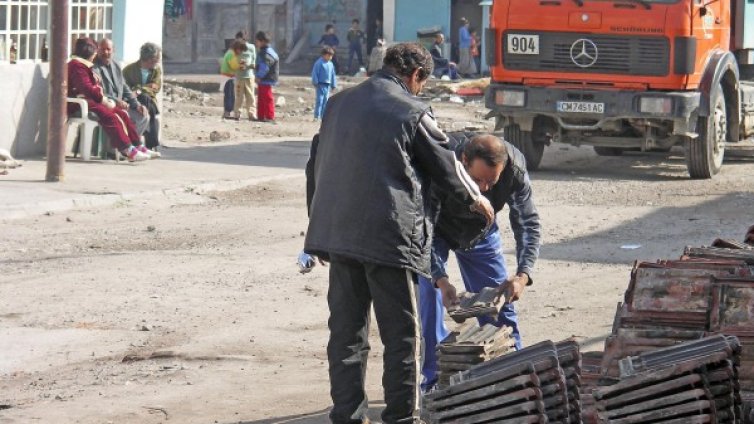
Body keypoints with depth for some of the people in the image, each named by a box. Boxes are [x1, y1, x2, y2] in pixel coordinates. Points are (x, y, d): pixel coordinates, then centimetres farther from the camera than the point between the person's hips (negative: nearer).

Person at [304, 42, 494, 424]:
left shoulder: (339, 103, 12)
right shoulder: (412, 113, -7)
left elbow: (315, 165, 18)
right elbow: (445, 165, 4)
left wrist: (319, 224, 26)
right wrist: (474, 198, 24)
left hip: (336, 234, 6)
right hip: (388, 235, -6)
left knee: (346, 331, 10)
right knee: (401, 333, 4)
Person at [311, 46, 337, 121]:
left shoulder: (330, 64, 12)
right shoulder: (319, 63, -8)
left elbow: (333, 75, 19)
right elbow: (314, 73, -9)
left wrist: (334, 85, 17)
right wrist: (315, 83, -12)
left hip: (328, 85, 7)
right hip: (321, 84, -7)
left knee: (326, 101, 8)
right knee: (319, 100, -10)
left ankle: (323, 116, 13)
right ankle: (317, 116, -10)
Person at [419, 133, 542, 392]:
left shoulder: (515, 168, -33)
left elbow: (528, 224, -23)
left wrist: (523, 274, -39)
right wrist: (440, 279, -47)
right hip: (433, 227, -3)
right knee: (428, 295, -15)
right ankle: (433, 378, -6)